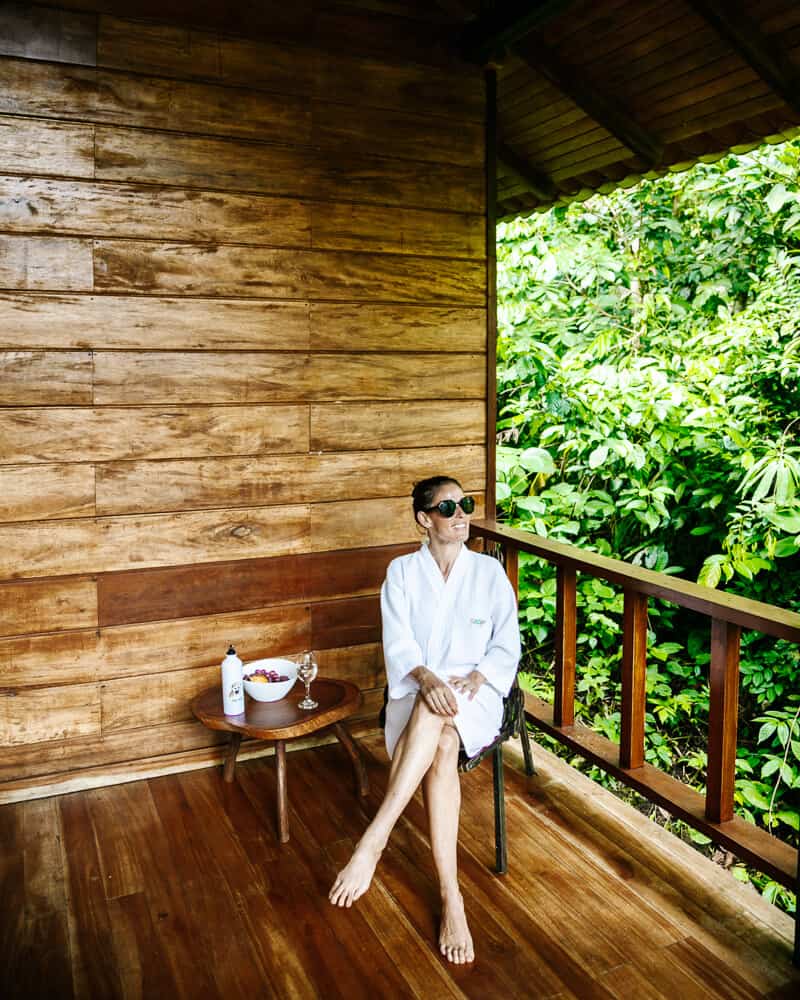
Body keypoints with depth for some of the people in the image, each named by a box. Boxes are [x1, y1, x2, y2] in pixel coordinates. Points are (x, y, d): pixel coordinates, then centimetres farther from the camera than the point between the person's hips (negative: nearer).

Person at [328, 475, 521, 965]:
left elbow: (507, 648, 5)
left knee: (436, 718, -37)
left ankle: (373, 842, -36)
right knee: (442, 744, -35)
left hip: (475, 692, 0)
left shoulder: (490, 571, 5)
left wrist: (474, 678, -15)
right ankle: (452, 897, -32)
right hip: (417, 688, 0)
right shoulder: (402, 572, 4)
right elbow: (398, 644, -7)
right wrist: (426, 677, -28)